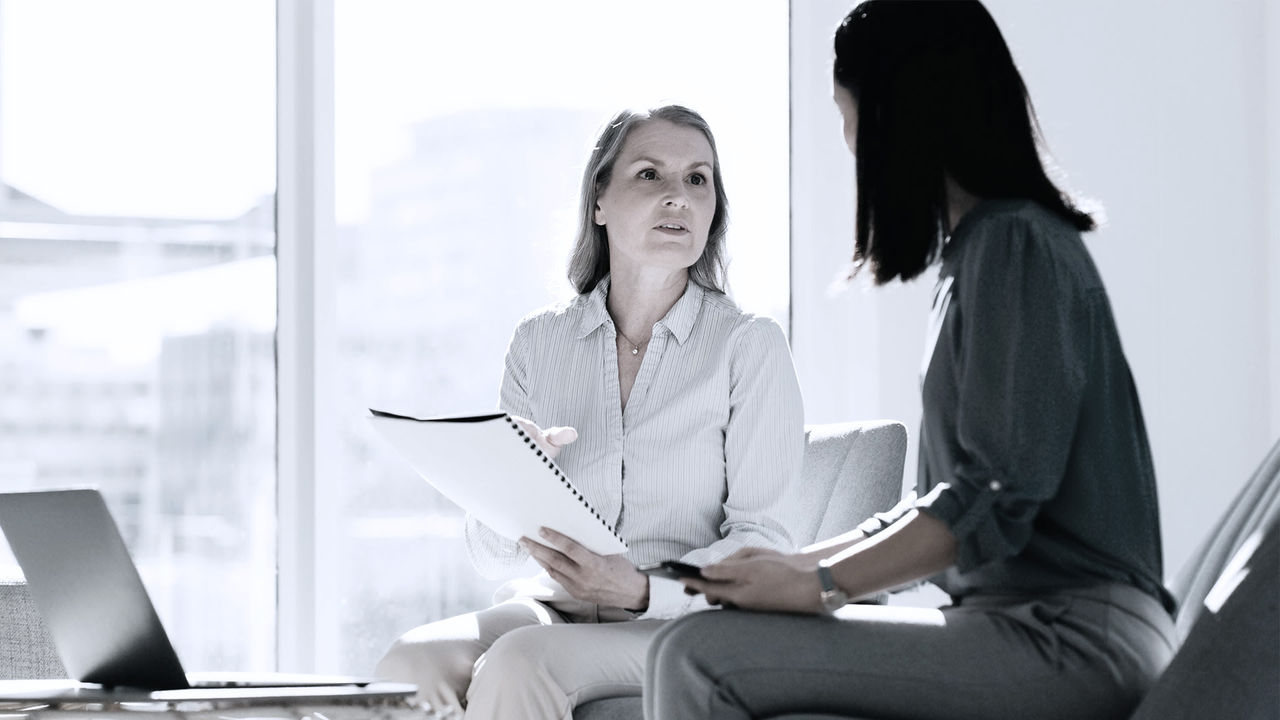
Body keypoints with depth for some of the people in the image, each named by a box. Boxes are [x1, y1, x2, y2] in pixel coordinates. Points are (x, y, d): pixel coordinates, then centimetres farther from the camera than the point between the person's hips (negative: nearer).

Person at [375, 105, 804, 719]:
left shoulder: (749, 345, 0)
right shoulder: (540, 341, 9)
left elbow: (760, 542, -4)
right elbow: (493, 557, 9)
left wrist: (643, 591, -22)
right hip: (552, 607, 3)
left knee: (518, 663, -33)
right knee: (410, 660, -29)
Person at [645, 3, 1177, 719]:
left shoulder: (1015, 244, -9)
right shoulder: (974, 253, 23)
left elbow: (994, 499, -17)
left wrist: (822, 584, -11)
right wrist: (804, 562, 14)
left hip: (1070, 638, -10)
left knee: (696, 660, -19)